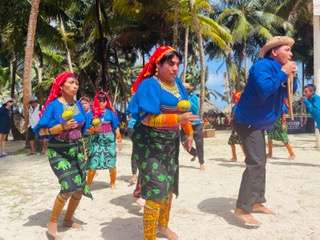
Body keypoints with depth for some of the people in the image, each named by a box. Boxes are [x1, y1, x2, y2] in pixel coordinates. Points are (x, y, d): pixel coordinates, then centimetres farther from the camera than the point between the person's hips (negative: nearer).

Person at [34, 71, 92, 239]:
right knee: (69, 187, -18)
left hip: (76, 150, 6)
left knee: (80, 187, 6)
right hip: (58, 152, -6)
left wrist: (83, 149, 12)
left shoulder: (78, 104, 4)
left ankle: (68, 220, 28)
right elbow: (41, 131, -14)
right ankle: (52, 222, 3)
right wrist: (62, 127, -26)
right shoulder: (54, 105, -11)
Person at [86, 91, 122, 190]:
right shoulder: (92, 113, 0)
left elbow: (116, 127, 5)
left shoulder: (110, 112, 2)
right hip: (96, 142, 0)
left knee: (111, 165, 4)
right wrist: (93, 129, -18)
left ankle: (113, 183, 25)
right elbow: (88, 130, 2)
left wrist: (118, 138, 2)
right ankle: (88, 184, 12)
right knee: (92, 165, -5)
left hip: (109, 141, 0)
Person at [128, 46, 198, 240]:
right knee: (157, 189, -13)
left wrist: (189, 133, 5)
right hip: (149, 144, -8)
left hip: (170, 142, 8)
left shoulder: (177, 83, 5)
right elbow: (148, 119, -27)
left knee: (169, 186, 18)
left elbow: (185, 110, 15)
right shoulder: (149, 84, -18)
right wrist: (178, 119, -35)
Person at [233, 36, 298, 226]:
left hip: (259, 123, 11)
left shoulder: (278, 68, 11)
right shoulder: (263, 66, -18)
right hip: (248, 122, -11)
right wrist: (283, 74, -24)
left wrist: (291, 77, -3)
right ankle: (242, 209, -13)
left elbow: (288, 94, 15)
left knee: (260, 162, 16)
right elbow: (264, 90, -34)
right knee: (256, 163, -17)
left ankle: (257, 202, 29)